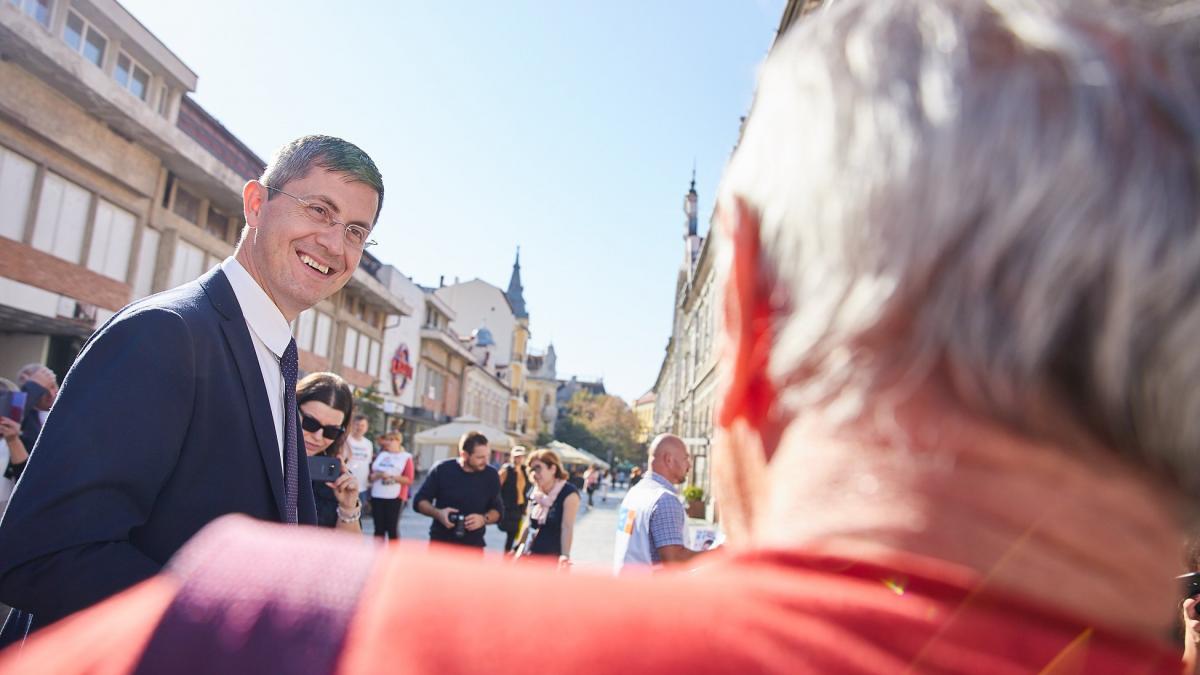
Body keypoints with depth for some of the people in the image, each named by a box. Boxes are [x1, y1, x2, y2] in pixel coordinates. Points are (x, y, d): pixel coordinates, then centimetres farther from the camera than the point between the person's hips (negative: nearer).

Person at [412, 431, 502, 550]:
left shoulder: (491, 475, -2)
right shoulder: (442, 469, -7)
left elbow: (498, 510, 7)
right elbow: (420, 501, 1)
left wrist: (484, 519, -14)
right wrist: (438, 513, -19)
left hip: (473, 546, 1)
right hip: (440, 542, -1)